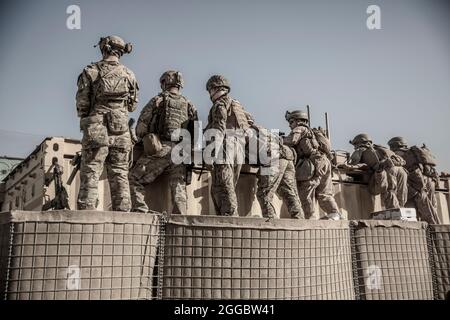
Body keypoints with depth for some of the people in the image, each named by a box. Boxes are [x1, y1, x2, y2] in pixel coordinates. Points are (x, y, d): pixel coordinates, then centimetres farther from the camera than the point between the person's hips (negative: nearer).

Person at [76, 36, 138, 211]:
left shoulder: (90, 71, 0)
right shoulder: (129, 74, 8)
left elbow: (81, 105, 0)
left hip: (96, 131, -2)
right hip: (121, 133, 3)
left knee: (90, 176, 0)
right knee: (120, 175, 8)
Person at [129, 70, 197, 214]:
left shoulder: (157, 100, 5)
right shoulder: (189, 106, 16)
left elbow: (140, 128, 3)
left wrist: (146, 138, 22)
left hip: (160, 150, -4)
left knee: (135, 178, 5)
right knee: (179, 189, 7)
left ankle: (141, 212, -5)